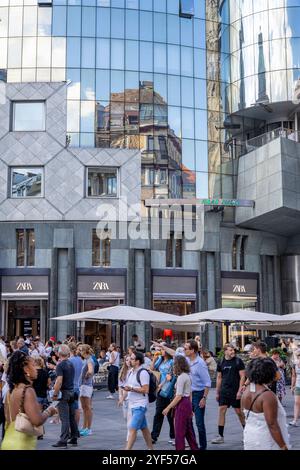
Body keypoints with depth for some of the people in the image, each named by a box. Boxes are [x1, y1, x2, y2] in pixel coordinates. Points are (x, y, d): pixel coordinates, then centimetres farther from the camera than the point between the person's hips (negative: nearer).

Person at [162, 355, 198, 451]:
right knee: (188, 430, 16)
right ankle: (194, 448, 22)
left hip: (182, 404, -9)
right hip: (188, 403, 9)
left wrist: (168, 408, -16)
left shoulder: (181, 377, -17)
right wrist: (190, 409, 22)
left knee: (179, 431, -2)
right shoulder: (187, 376, 11)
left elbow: (178, 396, -20)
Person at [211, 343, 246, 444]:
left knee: (239, 412, 3)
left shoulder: (238, 361, -4)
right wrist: (217, 392, 10)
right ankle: (220, 436, 2)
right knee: (221, 410, -3)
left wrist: (239, 391, -14)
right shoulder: (221, 363, 7)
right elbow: (219, 378, 13)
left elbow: (242, 376, -7)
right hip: (224, 391, 4)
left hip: (235, 391, -3)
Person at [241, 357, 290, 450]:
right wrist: (283, 446, -18)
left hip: (250, 438, 8)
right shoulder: (268, 395, -23)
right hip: (267, 443, -8)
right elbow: (272, 425, -24)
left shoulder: (247, 391, 1)